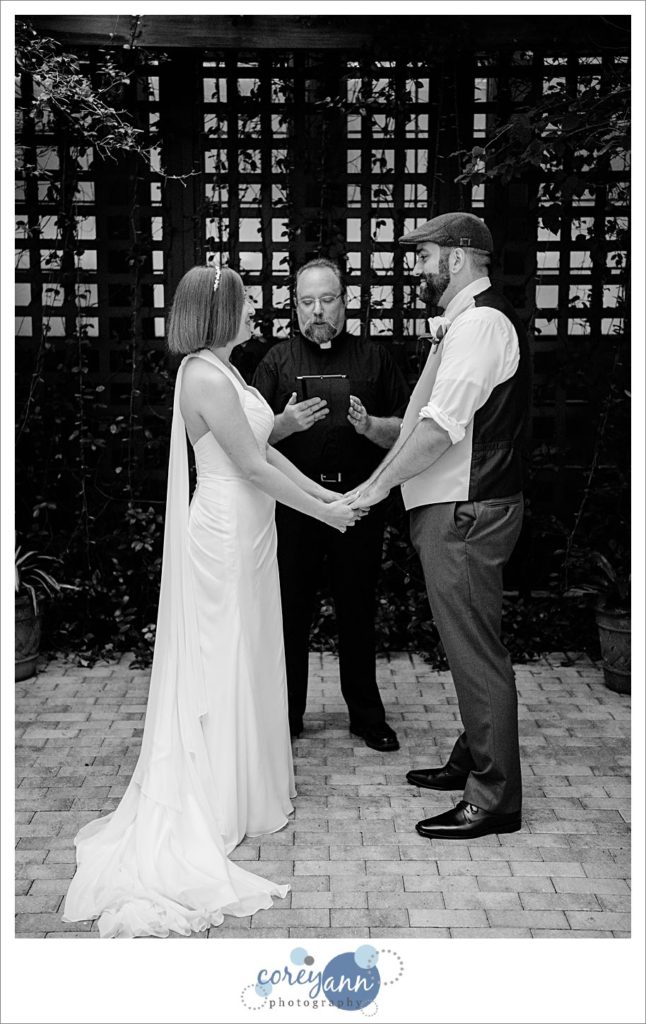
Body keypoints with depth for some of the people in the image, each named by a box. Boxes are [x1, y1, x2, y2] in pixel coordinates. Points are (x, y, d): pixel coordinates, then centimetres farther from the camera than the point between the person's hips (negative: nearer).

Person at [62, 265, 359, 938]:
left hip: (245, 530, 10)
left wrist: (326, 494, 9)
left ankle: (246, 787, 30)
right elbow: (252, 466, -19)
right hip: (225, 533, -10)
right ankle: (222, 807, 16)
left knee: (244, 659, 16)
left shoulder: (222, 371, 12)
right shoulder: (206, 377, -19)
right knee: (223, 661, 1)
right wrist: (322, 512, -11)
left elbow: (265, 450, 13)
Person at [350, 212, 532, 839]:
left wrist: (378, 485, -17)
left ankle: (493, 799, 7)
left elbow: (441, 426, -21)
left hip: (465, 512, -11)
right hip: (455, 509, 11)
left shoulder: (481, 322, -14)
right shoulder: (463, 323, 19)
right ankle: (473, 762, 33)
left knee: (474, 649, -4)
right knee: (467, 645, 18)